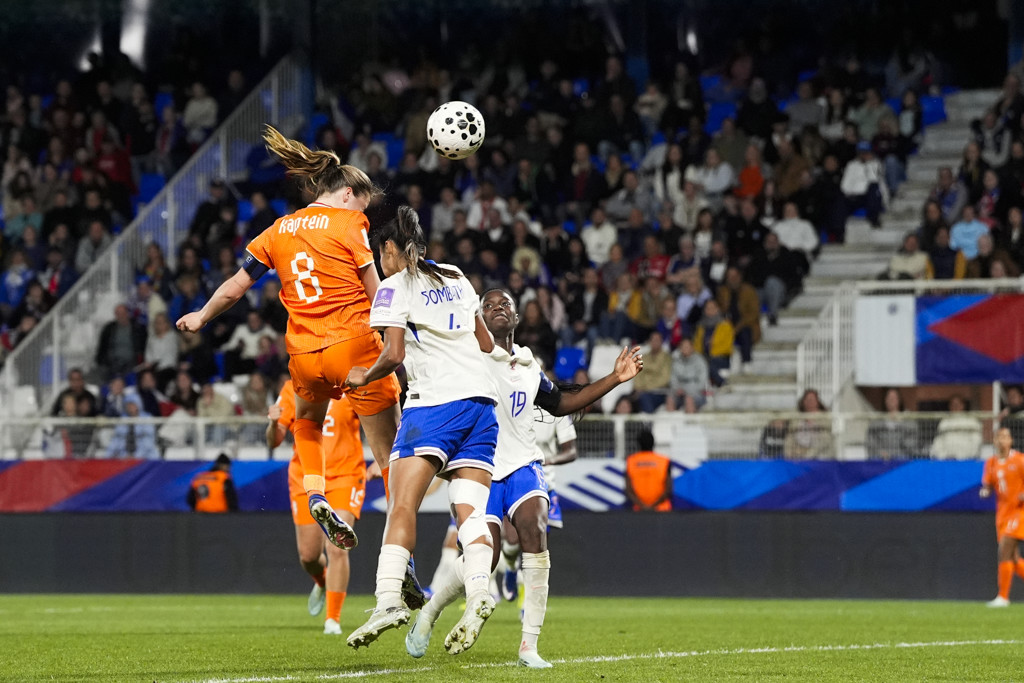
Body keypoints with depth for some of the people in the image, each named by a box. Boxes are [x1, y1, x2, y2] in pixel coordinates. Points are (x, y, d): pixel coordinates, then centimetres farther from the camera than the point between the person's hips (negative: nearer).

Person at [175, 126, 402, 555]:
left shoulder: (279, 230, 13)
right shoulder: (348, 222, -1)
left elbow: (234, 289, 20)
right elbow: (375, 295, -5)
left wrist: (201, 318, 37)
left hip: (304, 355, 5)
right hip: (354, 346, -5)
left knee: (307, 422, 36)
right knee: (389, 455, 0)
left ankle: (315, 497, 13)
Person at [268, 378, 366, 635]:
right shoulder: (292, 389, 3)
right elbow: (274, 442, 2)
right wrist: (274, 423, -19)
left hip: (344, 476, -3)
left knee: (337, 548, -17)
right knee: (308, 555, 4)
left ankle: (332, 619, -7)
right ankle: (322, 583, 41)